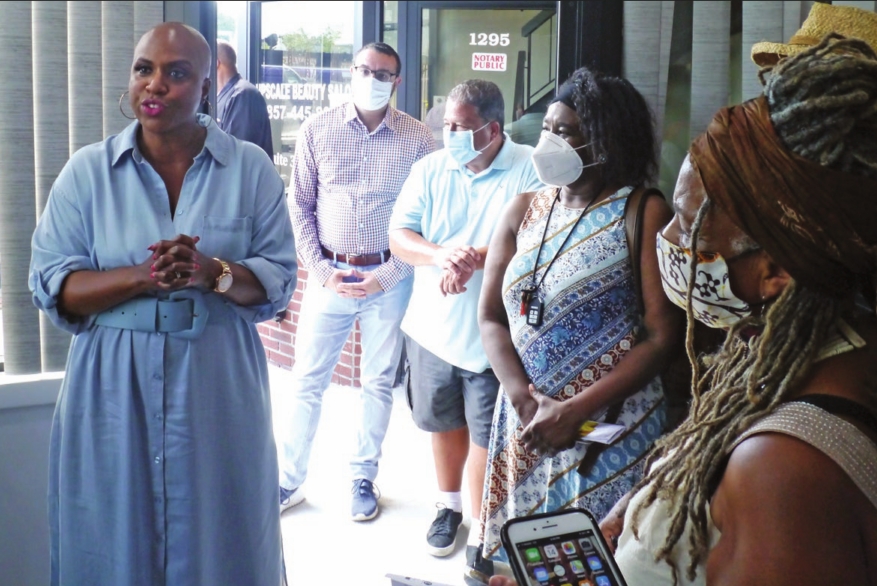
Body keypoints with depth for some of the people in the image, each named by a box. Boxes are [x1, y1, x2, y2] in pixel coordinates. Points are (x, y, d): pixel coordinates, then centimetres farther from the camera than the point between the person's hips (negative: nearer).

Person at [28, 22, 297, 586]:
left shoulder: (251, 168, 0)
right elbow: (50, 285, -3)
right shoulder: (87, 170, 1)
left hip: (219, 388, 0)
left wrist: (213, 273, -21)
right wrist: (144, 277, -19)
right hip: (114, 392, 0)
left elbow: (279, 279, -1)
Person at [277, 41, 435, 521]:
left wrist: (386, 275, -9)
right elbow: (300, 207, 3)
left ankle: (364, 478, 25)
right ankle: (289, 481, 18)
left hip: (388, 278, 0)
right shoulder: (317, 130, 1)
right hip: (330, 276, 1)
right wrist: (321, 271, -5)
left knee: (379, 382, 10)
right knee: (307, 381, 5)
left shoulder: (417, 139, -2)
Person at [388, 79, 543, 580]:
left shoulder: (531, 169, -11)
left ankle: (482, 531, 22)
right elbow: (399, 236, -2)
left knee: (486, 435, 5)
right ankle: (450, 506, 43)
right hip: (434, 327, 4)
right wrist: (441, 254, -22)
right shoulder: (431, 169, 3)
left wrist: (473, 259, -28)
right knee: (444, 423, 20)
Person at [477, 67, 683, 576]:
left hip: (609, 429, -4)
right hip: (525, 424, 5)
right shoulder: (523, 211, 7)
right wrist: (525, 400, -12)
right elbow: (491, 317, 3)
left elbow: (662, 336, -12)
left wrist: (576, 410, -17)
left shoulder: (645, 214, -7)